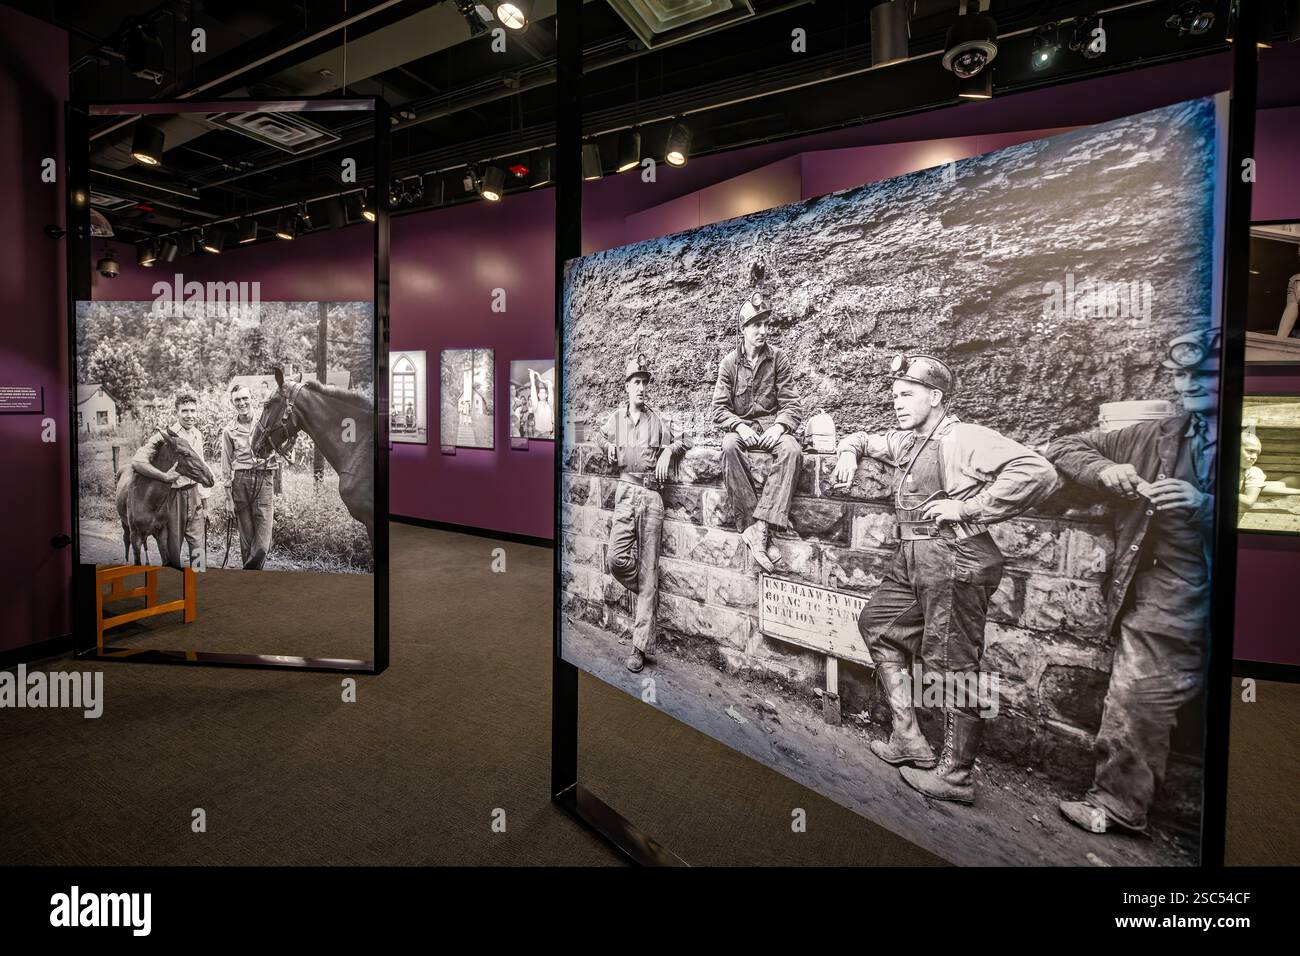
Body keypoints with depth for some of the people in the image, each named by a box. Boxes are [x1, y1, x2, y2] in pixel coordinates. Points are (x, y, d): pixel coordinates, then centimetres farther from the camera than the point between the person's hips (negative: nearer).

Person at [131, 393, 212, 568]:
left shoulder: (198, 435, 9)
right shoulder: (165, 435, -11)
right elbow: (137, 462, -20)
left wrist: (204, 505, 16)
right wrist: (165, 477, -30)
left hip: (195, 495, 5)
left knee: (198, 546, 7)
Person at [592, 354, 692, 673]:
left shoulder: (657, 419, 11)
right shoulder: (615, 417, 13)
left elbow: (685, 440, 16)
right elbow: (600, 437, 31)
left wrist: (668, 450, -3)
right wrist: (608, 445, 9)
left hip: (652, 495, -1)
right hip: (626, 491, 1)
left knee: (648, 569, -1)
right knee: (616, 560, -17)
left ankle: (641, 646, 4)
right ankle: (647, 594, 18)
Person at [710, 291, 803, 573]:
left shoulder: (778, 358, 5)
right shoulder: (729, 362, 4)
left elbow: (790, 404, 2)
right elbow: (719, 409, 0)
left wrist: (779, 426, -19)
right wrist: (739, 426, -20)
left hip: (772, 425, 1)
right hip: (740, 426, 0)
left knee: (791, 448, -34)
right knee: (729, 445, -37)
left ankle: (759, 526, -39)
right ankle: (751, 527, -36)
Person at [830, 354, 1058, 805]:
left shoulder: (966, 438, -13)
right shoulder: (905, 440, 14)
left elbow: (1038, 472, -24)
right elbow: (864, 439, 33)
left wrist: (968, 507, -21)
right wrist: (850, 451, 9)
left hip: (954, 560, -10)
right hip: (913, 560, 10)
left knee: (953, 663, 0)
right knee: (878, 625, 17)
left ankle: (954, 776, 17)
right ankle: (909, 741, 25)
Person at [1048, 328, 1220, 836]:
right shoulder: (1155, 437, 7)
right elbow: (1064, 448, 10)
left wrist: (1203, 505, -24)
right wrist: (1105, 471, -9)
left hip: (1203, 605, -1)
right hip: (1160, 602, 2)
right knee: (1134, 706, 5)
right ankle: (1115, 803, 19)